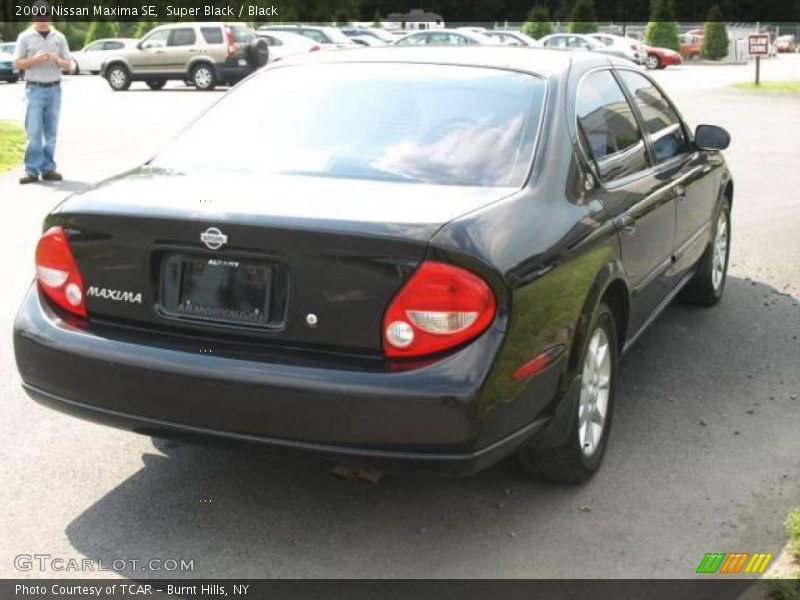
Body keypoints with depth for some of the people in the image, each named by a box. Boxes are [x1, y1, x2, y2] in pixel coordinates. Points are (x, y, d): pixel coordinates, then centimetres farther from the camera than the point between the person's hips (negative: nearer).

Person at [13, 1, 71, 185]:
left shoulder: (59, 37, 9)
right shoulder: (25, 37, 3)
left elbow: (68, 65, 9)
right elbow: (18, 63, 0)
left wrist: (57, 60, -12)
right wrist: (35, 60, -16)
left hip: (54, 89, 2)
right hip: (34, 89, -2)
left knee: (51, 132, 5)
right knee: (33, 132, -6)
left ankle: (48, 168, 11)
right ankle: (32, 170, -4)